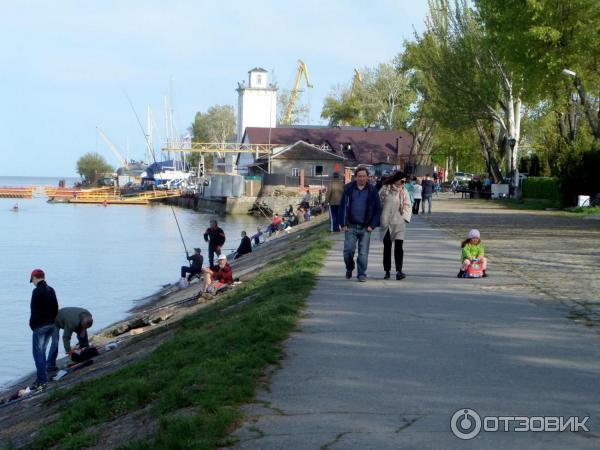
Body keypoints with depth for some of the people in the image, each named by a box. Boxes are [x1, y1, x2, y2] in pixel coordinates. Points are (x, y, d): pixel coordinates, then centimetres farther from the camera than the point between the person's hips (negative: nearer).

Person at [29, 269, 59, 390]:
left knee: (38, 351, -5)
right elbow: (55, 308, 14)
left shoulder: (37, 291, -15)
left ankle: (42, 380, -10)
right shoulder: (51, 290, 9)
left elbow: (35, 311, -17)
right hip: (52, 324, 7)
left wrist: (32, 324, -5)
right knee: (42, 349, 25)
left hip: (40, 326, -7)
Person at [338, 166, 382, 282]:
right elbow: (342, 206, 4)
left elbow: (378, 208, 3)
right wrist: (343, 224, -3)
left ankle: (362, 274, 11)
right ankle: (349, 268, 22)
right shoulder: (348, 189, 3)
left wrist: (373, 225, -5)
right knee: (348, 250, -4)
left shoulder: (372, 190, 2)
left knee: (363, 253, 1)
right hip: (350, 226, 0)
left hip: (365, 228, 0)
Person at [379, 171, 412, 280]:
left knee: (398, 247, -10)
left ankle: (399, 271, -14)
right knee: (387, 247, 8)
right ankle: (387, 271, 16)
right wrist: (379, 218, 0)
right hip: (386, 222, 0)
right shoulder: (385, 189, 1)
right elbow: (378, 204, 5)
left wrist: (405, 218, -5)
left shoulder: (404, 191, 4)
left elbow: (408, 206, 7)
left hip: (399, 223, 0)